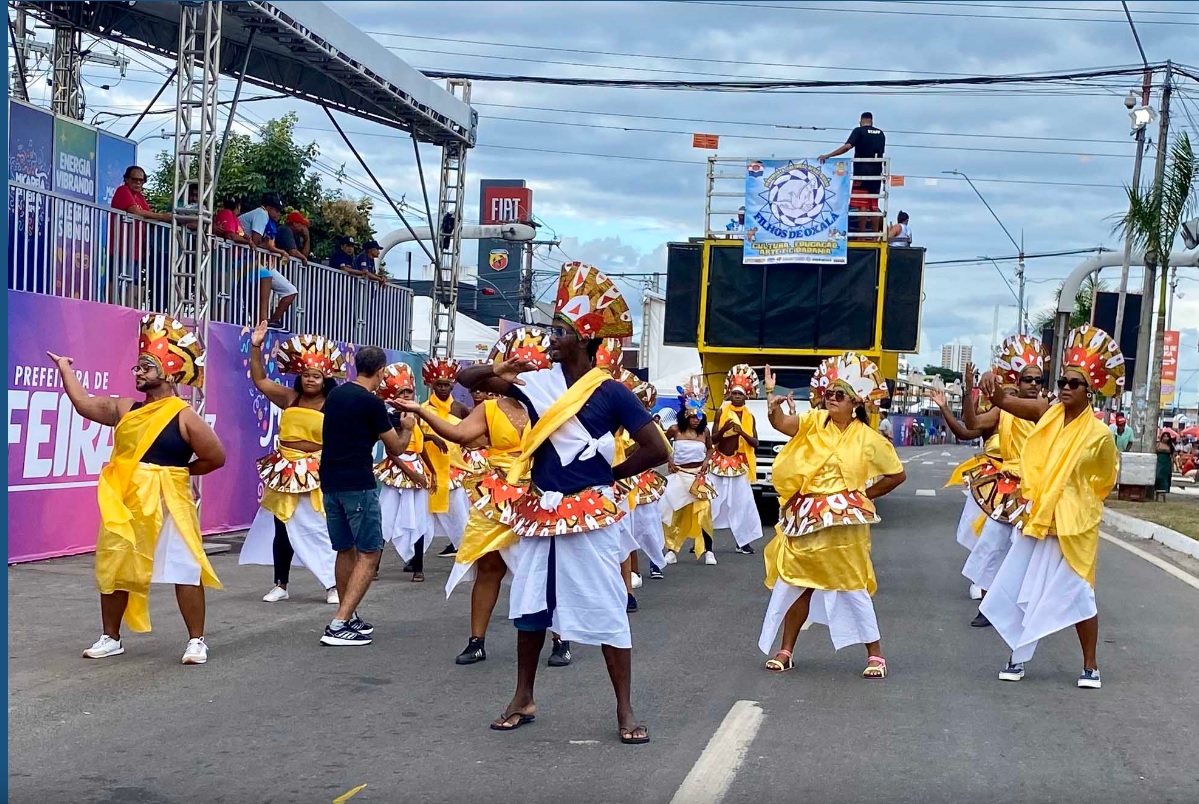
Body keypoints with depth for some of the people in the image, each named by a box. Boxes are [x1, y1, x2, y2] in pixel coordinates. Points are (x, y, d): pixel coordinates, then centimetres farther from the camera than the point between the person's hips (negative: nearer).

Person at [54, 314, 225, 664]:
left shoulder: (184, 416, -7)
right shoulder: (126, 409, 10)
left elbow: (216, 457, -6)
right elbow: (84, 404, 17)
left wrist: (179, 471, 3)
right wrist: (64, 368, 22)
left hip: (165, 504, -6)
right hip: (123, 504, 6)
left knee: (183, 570, -3)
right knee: (112, 569, 11)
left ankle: (196, 641, 5)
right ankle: (110, 638, 25)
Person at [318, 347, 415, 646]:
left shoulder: (335, 395, 11)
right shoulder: (372, 403, -11)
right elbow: (396, 448, -2)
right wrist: (407, 427, 18)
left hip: (330, 483, 8)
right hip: (358, 485, -8)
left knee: (345, 550, 19)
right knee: (369, 554, -3)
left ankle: (348, 617, 27)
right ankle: (338, 626, -11)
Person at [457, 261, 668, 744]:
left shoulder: (610, 393, -9)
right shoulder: (537, 383, 2)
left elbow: (656, 450, -9)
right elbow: (467, 378, 8)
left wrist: (610, 473, -2)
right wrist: (497, 372, -12)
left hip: (590, 515, -5)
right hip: (540, 512, 5)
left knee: (607, 608, -1)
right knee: (531, 603, 12)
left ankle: (625, 711, 7)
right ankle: (523, 699, 27)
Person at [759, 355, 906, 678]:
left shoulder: (867, 438, -4)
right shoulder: (814, 422, 3)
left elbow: (898, 474, 5)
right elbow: (781, 424, -14)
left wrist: (867, 494, 2)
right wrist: (772, 399, -31)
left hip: (843, 522, -3)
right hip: (805, 519, 3)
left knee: (852, 586, 0)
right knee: (797, 584, 9)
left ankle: (875, 654, 11)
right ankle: (786, 650, 20)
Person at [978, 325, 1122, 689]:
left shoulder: (1099, 434, -12)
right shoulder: (1047, 413, -2)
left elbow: (1105, 480, 1)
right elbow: (1005, 402, -14)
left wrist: (1073, 497, 0)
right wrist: (992, 384, -34)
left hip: (1073, 526, -4)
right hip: (1036, 519, 4)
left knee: (1077, 594, 4)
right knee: (1021, 588, 7)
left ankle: (1090, 666, 19)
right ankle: (1018, 657, 20)